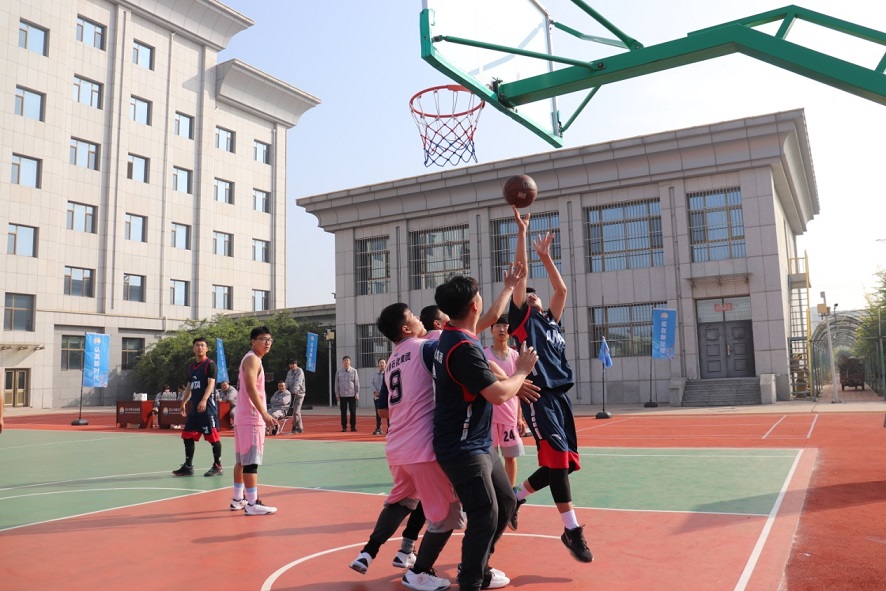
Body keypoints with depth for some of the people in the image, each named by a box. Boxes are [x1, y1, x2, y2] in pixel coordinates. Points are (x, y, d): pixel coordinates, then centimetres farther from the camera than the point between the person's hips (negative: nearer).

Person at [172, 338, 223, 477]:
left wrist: (204, 400, -29)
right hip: (195, 407, 8)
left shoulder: (210, 364, -6)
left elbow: (211, 384, -17)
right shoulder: (191, 367, 17)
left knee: (212, 436, -4)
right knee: (187, 435, 9)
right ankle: (188, 466, 19)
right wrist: (184, 402, 20)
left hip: (208, 406, -8)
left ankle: (217, 466, 5)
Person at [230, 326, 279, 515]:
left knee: (242, 460, 14)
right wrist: (265, 414, -29)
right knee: (251, 461, -8)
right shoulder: (252, 359, -12)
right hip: (252, 418, -10)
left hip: (246, 417, 10)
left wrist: (263, 414, 23)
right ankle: (253, 504, -6)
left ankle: (238, 499, 22)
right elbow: (251, 388, -23)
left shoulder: (252, 359, 19)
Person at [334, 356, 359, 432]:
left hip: (352, 394, 0)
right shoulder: (339, 371, 3)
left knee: (353, 411, 1)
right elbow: (337, 383, 7)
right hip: (342, 395, 0)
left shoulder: (354, 371, 2)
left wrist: (357, 393, -2)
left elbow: (357, 383, 3)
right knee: (343, 411, 2)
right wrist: (337, 394, 4)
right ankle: (344, 427, 9)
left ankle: (353, 426, 10)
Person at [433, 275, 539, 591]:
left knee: (506, 502, 18)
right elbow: (499, 394, -25)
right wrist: (522, 370, -9)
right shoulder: (463, 347, -25)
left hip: (477, 446, 11)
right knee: (485, 516, -8)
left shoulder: (454, 335, 6)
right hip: (463, 450, -11)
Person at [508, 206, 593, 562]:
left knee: (564, 462, 7)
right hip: (539, 396, -7)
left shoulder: (550, 320, 21)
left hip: (560, 395, 7)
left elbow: (561, 289, 25)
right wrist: (522, 234, -2)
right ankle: (572, 530, -3)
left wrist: (545, 255, 25)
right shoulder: (522, 319, 5)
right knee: (557, 459, -12)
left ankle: (515, 497, 26)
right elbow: (520, 275, -1)